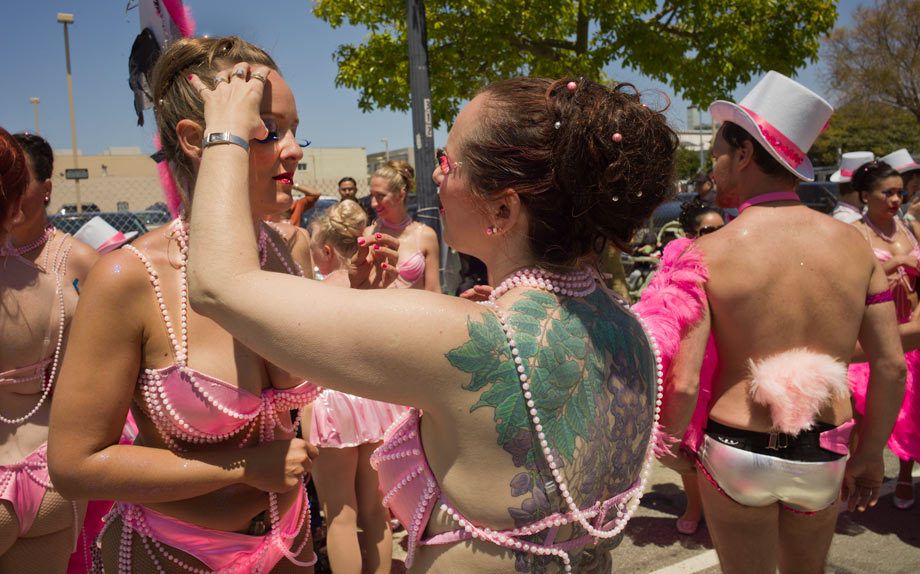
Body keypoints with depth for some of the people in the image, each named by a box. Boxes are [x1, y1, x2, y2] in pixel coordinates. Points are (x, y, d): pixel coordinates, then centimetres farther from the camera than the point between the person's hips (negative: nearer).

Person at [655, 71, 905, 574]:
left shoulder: (706, 254, -15)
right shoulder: (852, 242, -4)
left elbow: (683, 384, -19)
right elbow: (891, 367, -1)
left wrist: (671, 441, 0)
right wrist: (869, 452, 12)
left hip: (735, 453, -3)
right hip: (824, 457, 4)